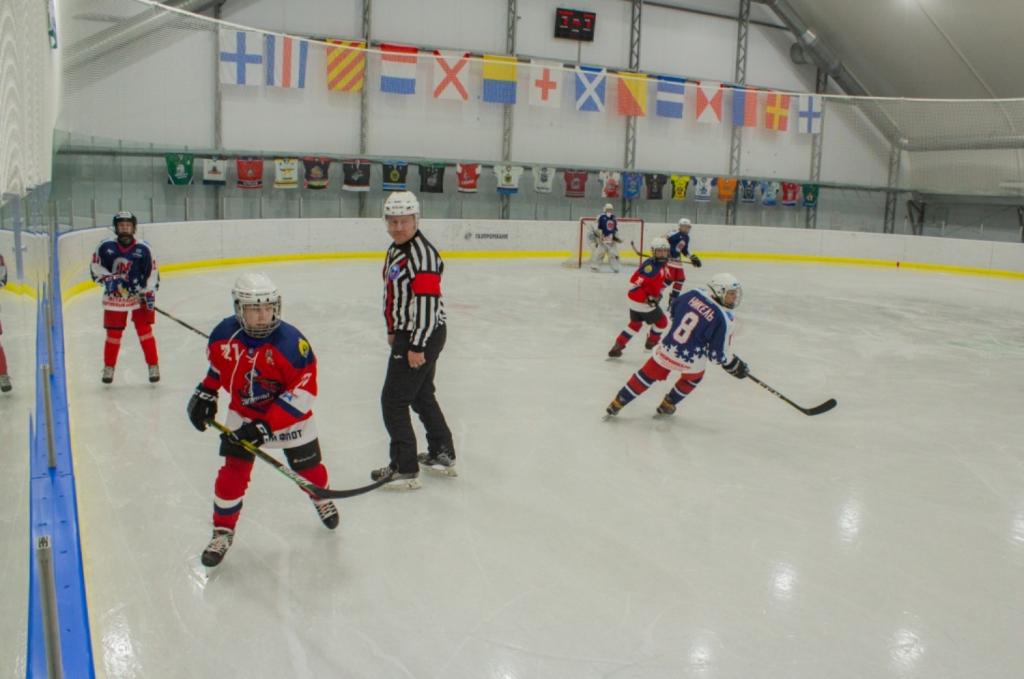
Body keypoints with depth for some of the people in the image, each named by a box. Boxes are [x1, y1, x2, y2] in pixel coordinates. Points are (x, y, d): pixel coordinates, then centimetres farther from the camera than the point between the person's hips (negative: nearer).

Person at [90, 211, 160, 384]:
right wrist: (107, 278, -14)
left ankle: (153, 366, 7)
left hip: (138, 295, -1)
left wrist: (150, 293, -11)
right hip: (114, 296, 1)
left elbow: (152, 272, -4)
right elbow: (95, 267, 3)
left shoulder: (143, 249, -7)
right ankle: (109, 367, 22)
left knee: (144, 330, -2)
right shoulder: (106, 246, -6)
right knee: (113, 333, 7)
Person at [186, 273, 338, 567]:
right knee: (233, 473, -4)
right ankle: (223, 530, 17)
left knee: (307, 466, 14)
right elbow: (218, 364, 10)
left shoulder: (290, 341, -29)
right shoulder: (224, 334, -15)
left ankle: (322, 498, 48)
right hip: (243, 415, 2)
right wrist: (205, 393, 4)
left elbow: (304, 391, -29)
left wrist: (267, 425, -31)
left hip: (290, 416, -2)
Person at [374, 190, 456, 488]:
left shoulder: (422, 254, -21)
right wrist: (394, 330, 25)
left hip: (423, 335, -10)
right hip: (407, 333, 11)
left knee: (394, 399, -6)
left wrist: (416, 346, -25)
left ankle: (405, 469, 3)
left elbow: (427, 303, -25)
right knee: (422, 395, 21)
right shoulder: (396, 249, 11)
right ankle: (443, 456, 34)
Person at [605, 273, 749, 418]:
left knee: (647, 375, 23)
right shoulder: (723, 320, -21)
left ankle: (618, 402, 28)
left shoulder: (694, 294, -6)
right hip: (691, 362, -3)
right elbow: (718, 353, -17)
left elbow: (674, 311, 12)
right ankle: (667, 405, 41)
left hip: (667, 349, 3)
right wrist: (734, 365, -1)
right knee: (694, 377, 32)